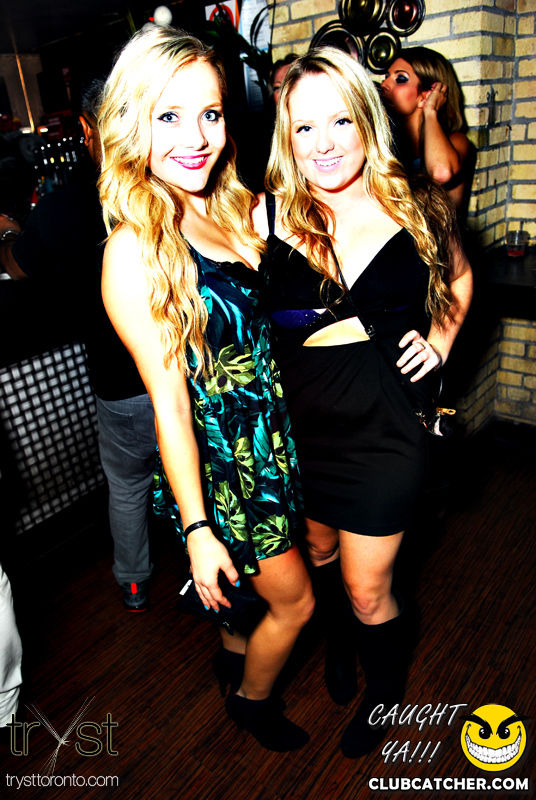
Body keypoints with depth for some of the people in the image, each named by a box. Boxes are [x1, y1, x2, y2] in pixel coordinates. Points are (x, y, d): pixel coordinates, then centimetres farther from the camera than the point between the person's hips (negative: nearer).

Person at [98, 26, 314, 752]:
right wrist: (197, 529, -15)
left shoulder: (237, 209, 0)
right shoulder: (134, 251, -21)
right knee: (294, 601, 13)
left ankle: (235, 653, 57)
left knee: (258, 589, 26)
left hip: (273, 437, 7)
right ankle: (251, 700, 44)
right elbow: (169, 401, -20)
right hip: (220, 456, -6)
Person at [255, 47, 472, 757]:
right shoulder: (268, 217, -7)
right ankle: (340, 644, 60)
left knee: (368, 590, 10)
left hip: (386, 424, -1)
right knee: (318, 551, 25)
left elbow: (457, 277, 16)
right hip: (299, 423, 2)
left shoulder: (415, 208, -4)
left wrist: (441, 340, 2)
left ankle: (384, 692, 46)